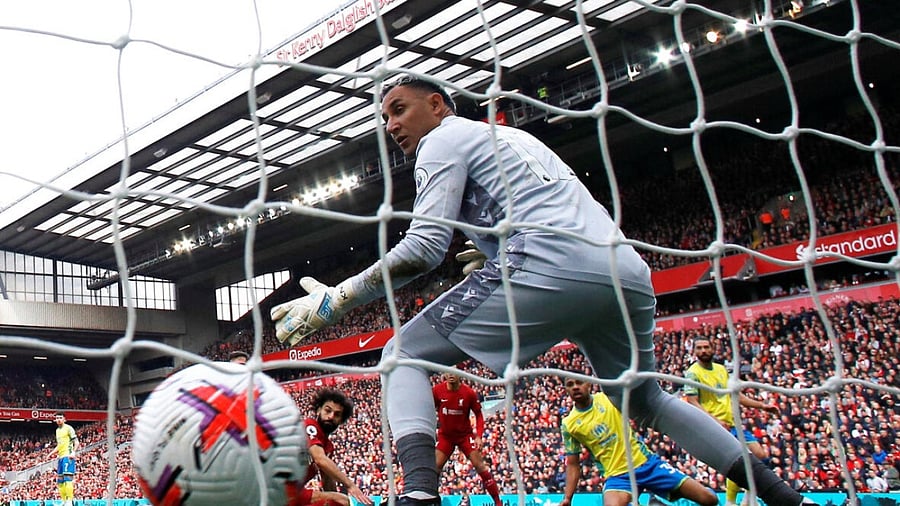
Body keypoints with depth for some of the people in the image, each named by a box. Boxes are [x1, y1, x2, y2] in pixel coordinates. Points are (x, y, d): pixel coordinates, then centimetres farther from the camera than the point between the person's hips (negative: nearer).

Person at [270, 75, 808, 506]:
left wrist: (336, 299, 0)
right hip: (626, 269, 8)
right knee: (647, 399, 30)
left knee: (404, 355, 2)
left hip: (550, 266, -8)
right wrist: (496, 264, 34)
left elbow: (424, 248, -4)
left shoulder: (444, 138, 10)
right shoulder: (514, 135, 34)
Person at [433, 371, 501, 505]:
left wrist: (478, 436, -13)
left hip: (465, 434, -1)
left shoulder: (469, 393, -15)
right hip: (445, 435, 1)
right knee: (435, 466, -7)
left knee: (480, 465, -6)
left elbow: (478, 414, -4)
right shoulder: (437, 390, -13)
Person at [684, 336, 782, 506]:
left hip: (734, 423, 8)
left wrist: (762, 405, 18)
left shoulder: (721, 369, 14)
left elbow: (735, 395, 23)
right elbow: (692, 403, -16)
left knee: (761, 456, 7)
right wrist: (715, 420, -27)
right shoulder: (693, 373, -8)